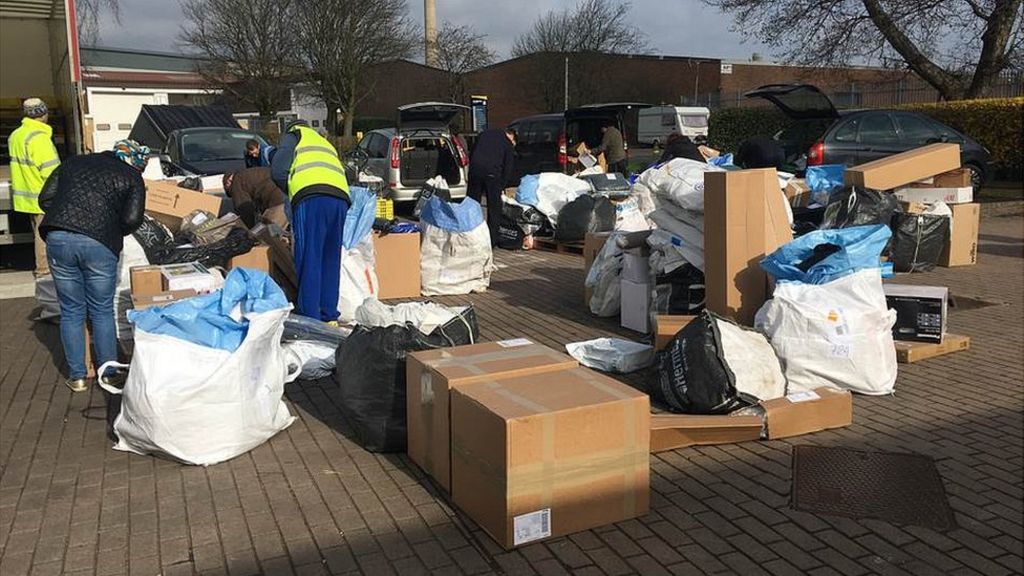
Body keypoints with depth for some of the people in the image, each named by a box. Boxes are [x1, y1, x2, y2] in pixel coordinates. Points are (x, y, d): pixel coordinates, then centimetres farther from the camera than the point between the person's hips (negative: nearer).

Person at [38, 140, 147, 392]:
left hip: (58, 239, 3)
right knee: (102, 312, 12)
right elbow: (132, 220, -1)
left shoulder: (75, 162, 21)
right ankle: (108, 373, 20)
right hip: (99, 244, -3)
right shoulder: (132, 178, 10)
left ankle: (77, 376, 19)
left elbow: (45, 198, 16)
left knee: (71, 312, 13)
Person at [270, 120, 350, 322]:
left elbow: (278, 171, 7)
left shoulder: (293, 134, 23)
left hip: (311, 197, -6)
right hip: (341, 197, 6)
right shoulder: (326, 144, 41)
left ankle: (310, 318, -9)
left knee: (309, 260, -6)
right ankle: (329, 316, 15)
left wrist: (291, 191, 24)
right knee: (331, 260, 12)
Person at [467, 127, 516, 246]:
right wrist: (501, 186, 16)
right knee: (494, 207, 8)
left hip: (475, 170, 3)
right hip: (492, 173, -3)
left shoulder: (483, 134, 24)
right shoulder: (509, 145, 13)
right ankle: (492, 240, 9)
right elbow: (508, 169, 9)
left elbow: (471, 155, 23)